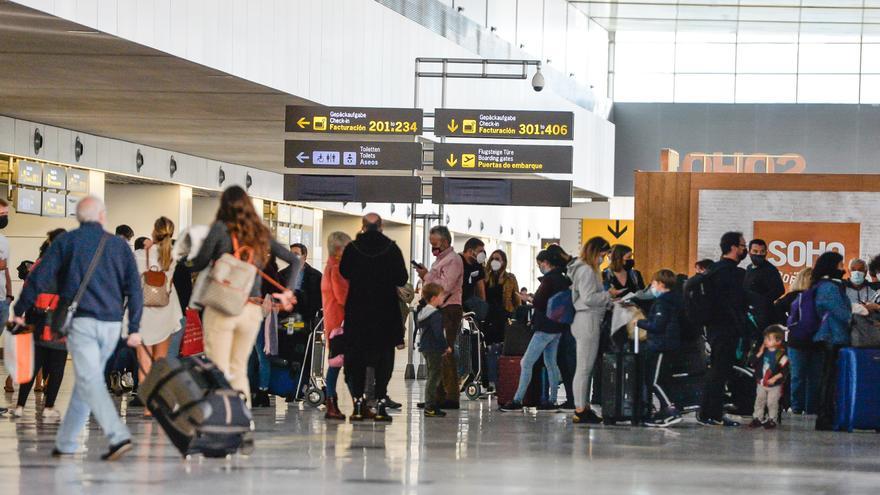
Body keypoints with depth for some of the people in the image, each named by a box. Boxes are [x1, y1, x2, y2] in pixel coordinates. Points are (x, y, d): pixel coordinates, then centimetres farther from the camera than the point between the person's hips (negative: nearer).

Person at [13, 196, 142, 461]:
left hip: (81, 320, -4)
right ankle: (65, 442, 19)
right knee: (87, 379, 14)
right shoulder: (119, 245, 11)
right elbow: (134, 287, 6)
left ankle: (118, 436, -29)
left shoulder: (66, 241, 3)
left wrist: (20, 311, 6)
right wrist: (134, 328, 6)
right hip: (112, 323, 4)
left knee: (90, 381, -11)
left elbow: (40, 278, -2)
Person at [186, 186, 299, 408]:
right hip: (253, 311, 5)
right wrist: (288, 292, 17)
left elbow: (199, 264, 0)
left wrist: (187, 262, 20)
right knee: (239, 371, 14)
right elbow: (295, 260, 16)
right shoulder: (261, 234, 11)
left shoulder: (221, 228, -4)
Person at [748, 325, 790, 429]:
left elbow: (784, 370, -18)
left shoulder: (780, 354, -17)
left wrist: (775, 378, -24)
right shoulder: (764, 352, 0)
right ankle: (757, 418, 24)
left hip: (774, 385, -6)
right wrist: (759, 354, -13)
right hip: (761, 384, 6)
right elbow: (754, 363, 0)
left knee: (772, 403, 2)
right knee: (759, 401, 12)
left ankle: (772, 420, 16)